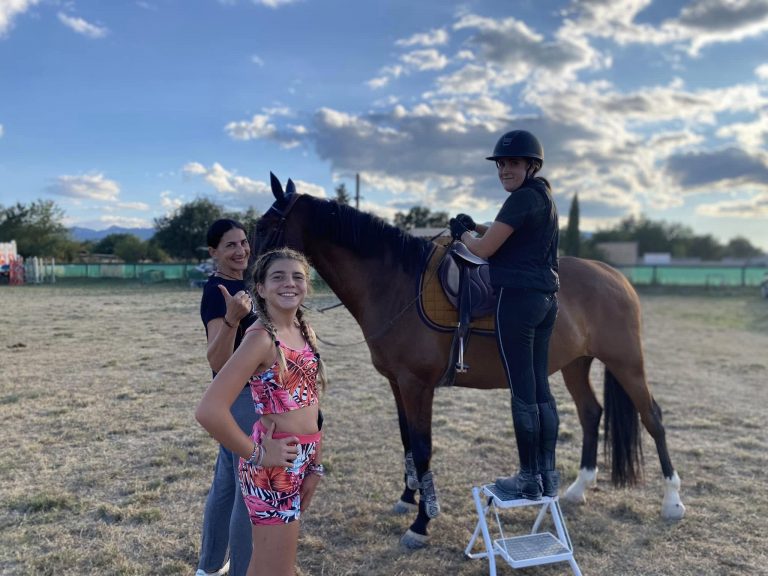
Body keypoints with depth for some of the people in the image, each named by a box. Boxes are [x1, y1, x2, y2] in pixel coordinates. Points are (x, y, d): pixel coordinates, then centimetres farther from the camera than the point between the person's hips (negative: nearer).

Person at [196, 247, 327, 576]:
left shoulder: (304, 332, 6)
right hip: (274, 467, -8)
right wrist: (256, 455, -16)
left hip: (302, 461, 8)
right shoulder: (261, 337, -19)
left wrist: (315, 464, 13)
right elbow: (209, 411, -27)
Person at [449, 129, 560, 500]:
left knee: (522, 391, -2)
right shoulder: (544, 197, 18)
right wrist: (478, 227, 19)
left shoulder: (523, 198, -13)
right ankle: (548, 475, 21)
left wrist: (462, 233, 7)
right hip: (546, 297, 10)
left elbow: (483, 249, -12)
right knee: (540, 387, 13)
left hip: (518, 298, -10)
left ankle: (529, 479, 8)